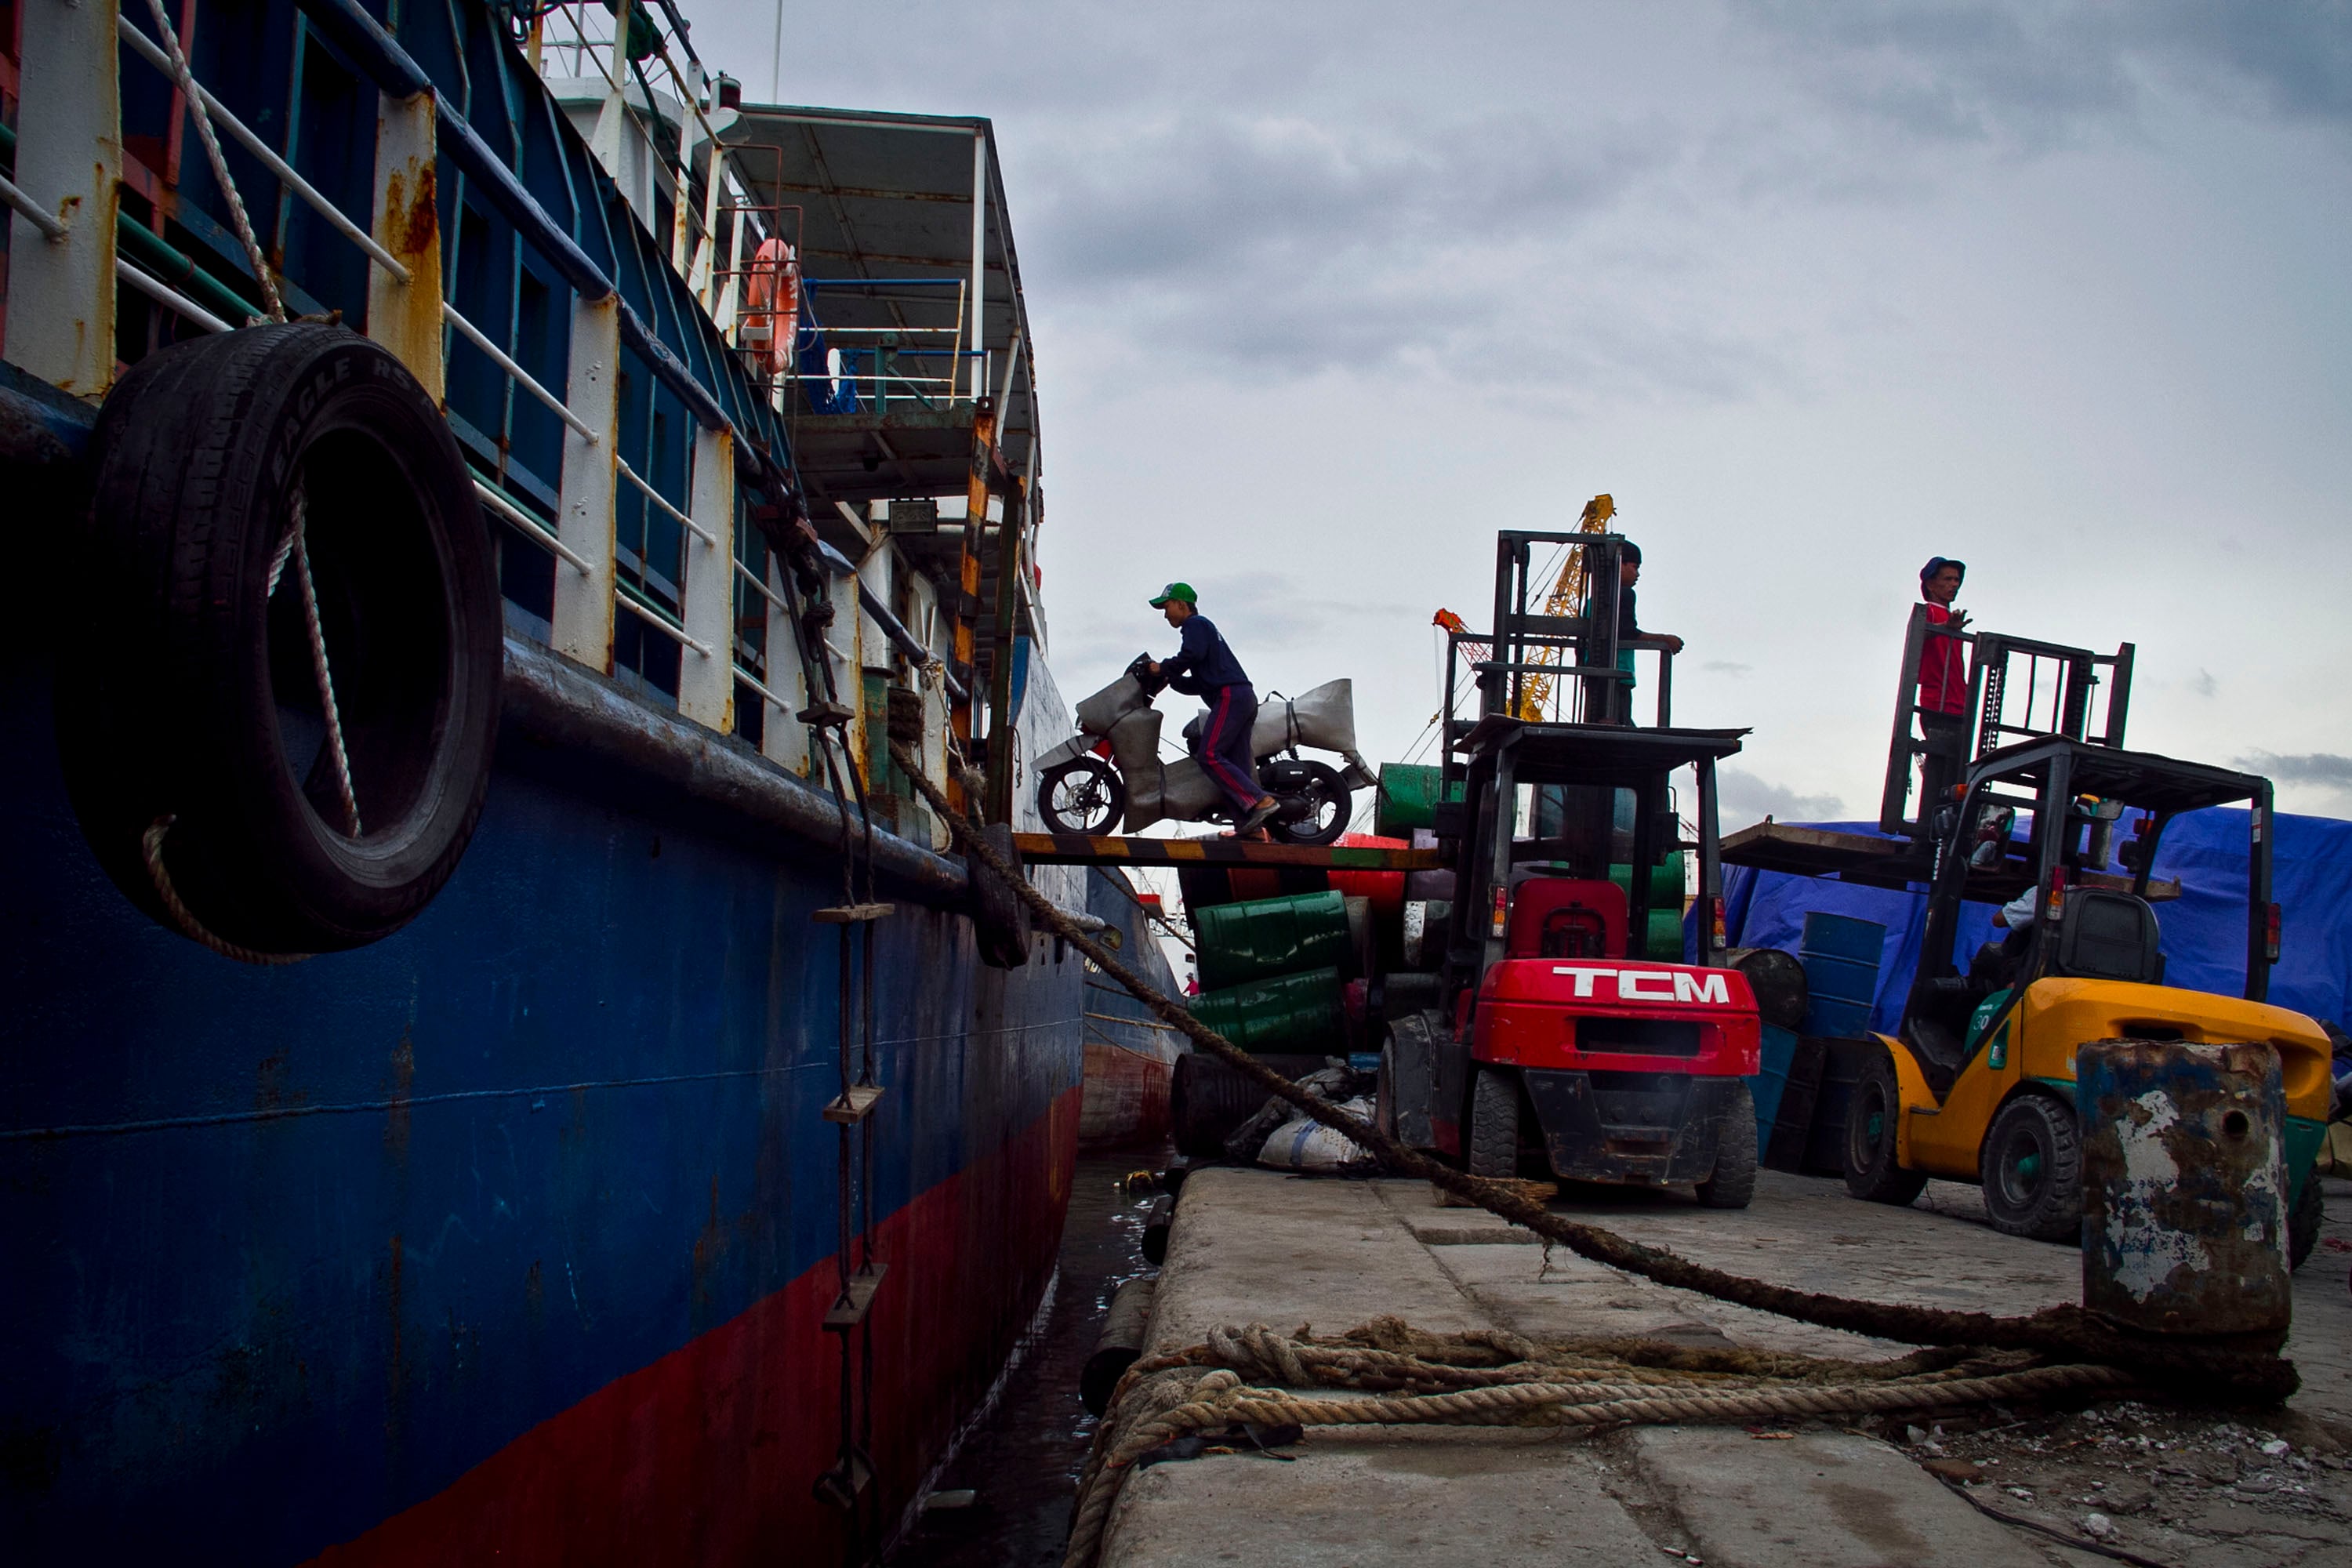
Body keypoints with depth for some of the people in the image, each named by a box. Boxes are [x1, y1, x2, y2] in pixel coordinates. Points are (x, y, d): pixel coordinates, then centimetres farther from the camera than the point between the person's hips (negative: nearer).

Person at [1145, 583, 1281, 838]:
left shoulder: (1195, 624, 3)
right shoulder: (1203, 627, 33)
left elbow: (1193, 654, -19)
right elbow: (1198, 685, 31)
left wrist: (1163, 668, -7)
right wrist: (1169, 678, 20)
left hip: (1230, 695, -10)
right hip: (1245, 697, 10)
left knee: (1210, 756, -17)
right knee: (1236, 764, 2)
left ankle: (1261, 801, -25)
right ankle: (1251, 827, -6)